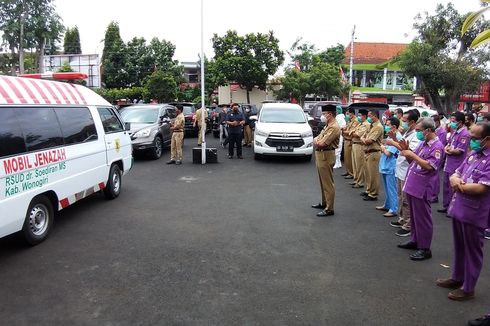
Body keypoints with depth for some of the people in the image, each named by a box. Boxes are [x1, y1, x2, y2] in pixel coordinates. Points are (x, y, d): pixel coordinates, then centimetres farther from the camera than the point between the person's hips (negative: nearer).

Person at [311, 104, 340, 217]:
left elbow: (322, 143, -23)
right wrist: (317, 140, -6)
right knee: (323, 181, 19)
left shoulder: (334, 127, -17)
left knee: (328, 183, -6)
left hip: (326, 156, -10)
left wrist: (317, 141, -2)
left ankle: (329, 209, -2)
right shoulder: (327, 126, 17)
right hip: (320, 155, 10)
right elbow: (316, 139, 17)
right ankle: (324, 203, 32)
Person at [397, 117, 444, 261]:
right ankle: (415, 240, 34)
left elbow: (429, 166, -24)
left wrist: (412, 154, -22)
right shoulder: (422, 143, 11)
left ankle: (424, 249, 11)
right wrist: (406, 150, 0)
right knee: (414, 216, 19)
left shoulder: (437, 146, -14)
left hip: (421, 188, -8)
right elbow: (411, 161, 17)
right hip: (411, 185, 8)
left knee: (422, 218, 1)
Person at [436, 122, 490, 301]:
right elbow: (455, 174, 13)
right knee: (459, 247, 20)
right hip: (459, 208, 8)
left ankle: (468, 288, 21)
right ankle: (457, 278, 37)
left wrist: (458, 185, -10)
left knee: (472, 251, 8)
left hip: (474, 213, -8)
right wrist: (455, 179, -11)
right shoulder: (473, 154, 9)